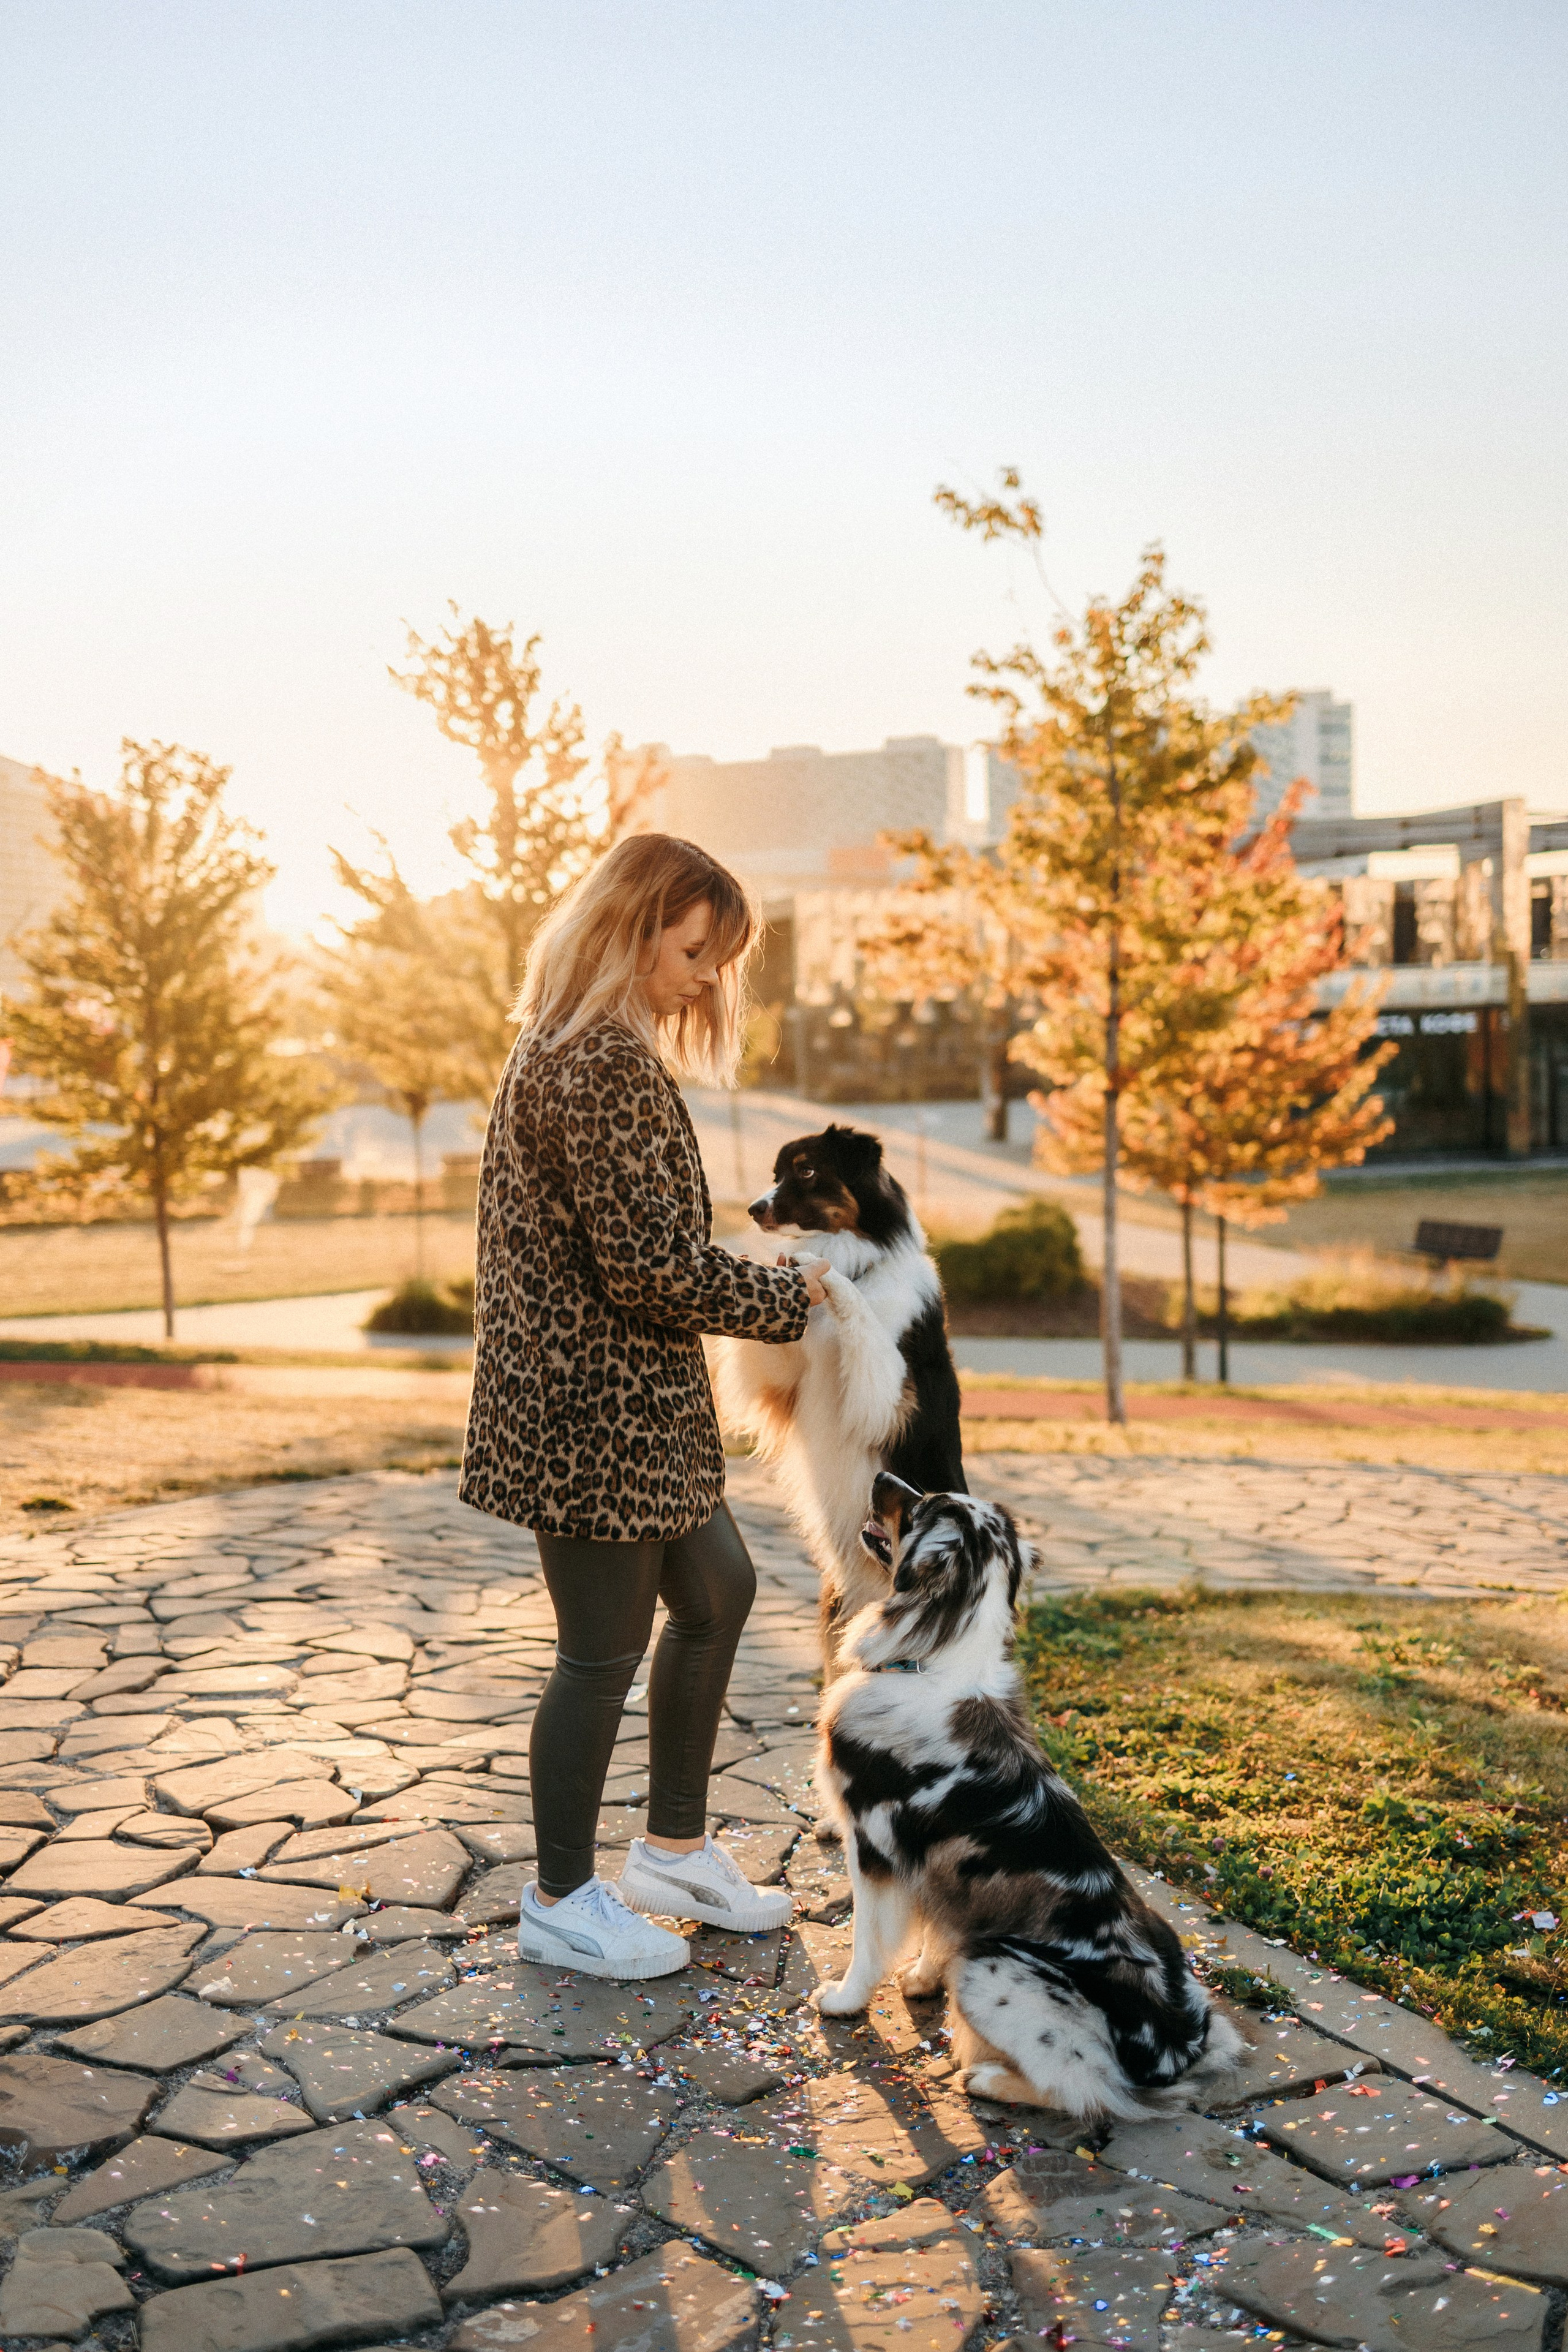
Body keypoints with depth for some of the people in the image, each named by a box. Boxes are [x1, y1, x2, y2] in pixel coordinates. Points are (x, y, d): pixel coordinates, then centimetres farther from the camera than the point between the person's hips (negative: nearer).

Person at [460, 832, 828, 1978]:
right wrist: (790, 1293, -10)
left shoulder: (565, 1047, 13)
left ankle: (675, 1850, 34)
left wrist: (773, 1278, 13)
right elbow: (649, 1264, -23)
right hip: (597, 1411, -11)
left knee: (717, 1590, 21)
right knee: (606, 1649, 4)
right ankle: (563, 1901, 24)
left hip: (617, 1405, 11)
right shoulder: (605, 1065, -20)